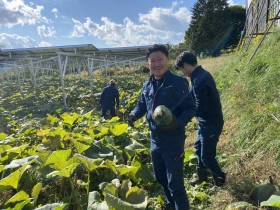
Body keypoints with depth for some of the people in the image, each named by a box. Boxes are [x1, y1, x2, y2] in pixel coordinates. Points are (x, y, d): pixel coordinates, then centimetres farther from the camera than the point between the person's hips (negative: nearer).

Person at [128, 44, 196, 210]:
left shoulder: (178, 82, -15)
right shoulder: (147, 86, 5)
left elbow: (190, 108, -14)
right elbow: (142, 105, 18)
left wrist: (178, 123, -32)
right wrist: (134, 115, -3)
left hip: (173, 140, -7)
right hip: (155, 139, 8)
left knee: (175, 184, 1)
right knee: (161, 177, 25)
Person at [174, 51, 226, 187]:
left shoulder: (199, 80, -28)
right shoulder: (202, 74, 4)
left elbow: (200, 109, -27)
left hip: (211, 124, -10)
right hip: (208, 121, 10)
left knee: (207, 157, 5)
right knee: (199, 147, 23)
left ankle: (220, 182, 30)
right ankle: (202, 177, 41)